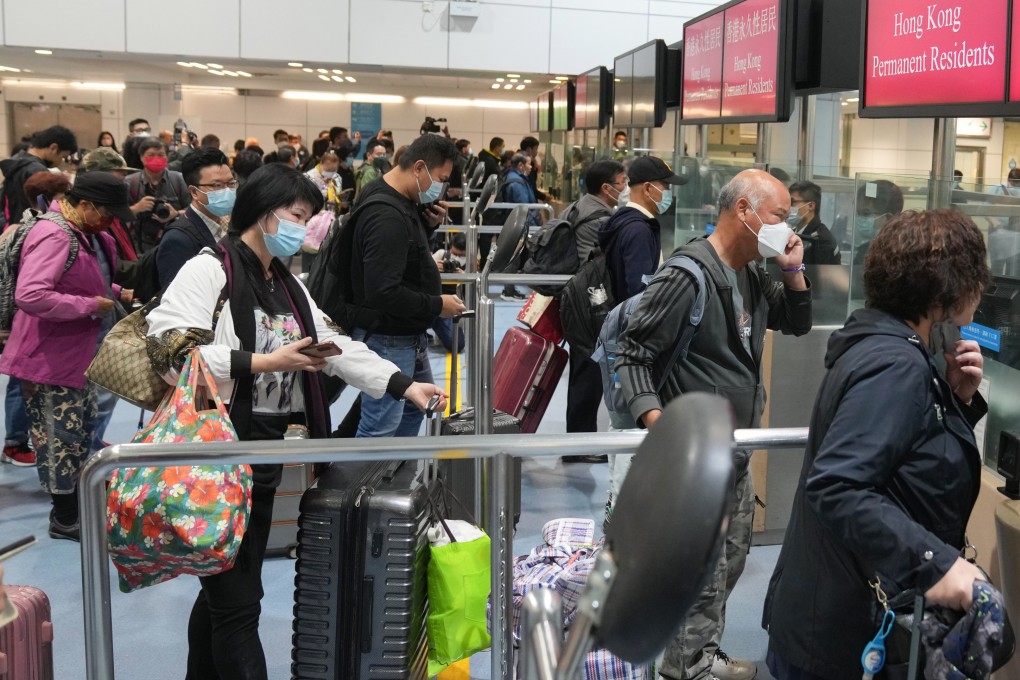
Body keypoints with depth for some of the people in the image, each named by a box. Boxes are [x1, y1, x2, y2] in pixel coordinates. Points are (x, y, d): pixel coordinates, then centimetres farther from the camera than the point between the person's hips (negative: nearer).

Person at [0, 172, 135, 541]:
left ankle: (77, 499, 33)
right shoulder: (54, 237, -24)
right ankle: (65, 517, 13)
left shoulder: (87, 234, 7)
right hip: (49, 356, -10)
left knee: (82, 427, 19)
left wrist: (114, 292, 4)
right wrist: (92, 305, -26)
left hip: (76, 351, 10)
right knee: (60, 435, 0)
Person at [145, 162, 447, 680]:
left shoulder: (288, 284, 17)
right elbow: (171, 351, -22)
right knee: (237, 601, -4)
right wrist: (266, 363, -21)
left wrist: (405, 386, 4)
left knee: (223, 592, 18)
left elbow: (336, 345, 14)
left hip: (263, 457, 8)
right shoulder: (209, 270, -10)